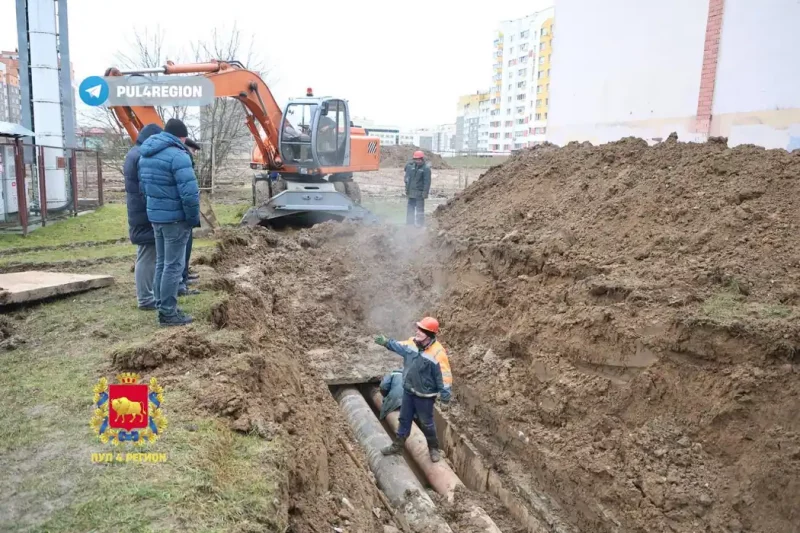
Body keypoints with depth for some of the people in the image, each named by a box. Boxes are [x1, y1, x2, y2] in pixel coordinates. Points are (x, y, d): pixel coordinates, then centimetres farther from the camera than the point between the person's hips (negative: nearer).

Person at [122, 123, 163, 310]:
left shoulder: (133, 153, 17)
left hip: (138, 213, 11)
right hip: (147, 214, -11)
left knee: (146, 255, 17)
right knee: (147, 256, -6)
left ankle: (146, 294, 26)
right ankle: (145, 299, 0)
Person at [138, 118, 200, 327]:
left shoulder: (145, 155, 12)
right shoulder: (177, 156, -17)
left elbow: (144, 186, 18)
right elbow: (189, 192, -22)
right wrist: (194, 218, -11)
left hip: (154, 216, 9)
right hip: (175, 218, -8)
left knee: (161, 263, 16)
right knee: (173, 266, -2)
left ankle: (162, 307, 24)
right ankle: (168, 313, 3)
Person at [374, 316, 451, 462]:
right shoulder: (412, 343, -8)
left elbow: (443, 375, -21)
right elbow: (399, 347, 14)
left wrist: (444, 394, -21)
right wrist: (386, 342, 7)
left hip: (425, 396, -5)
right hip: (408, 391, 6)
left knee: (426, 423, 13)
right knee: (404, 419, 20)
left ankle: (433, 448, 35)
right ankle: (398, 445, 38)